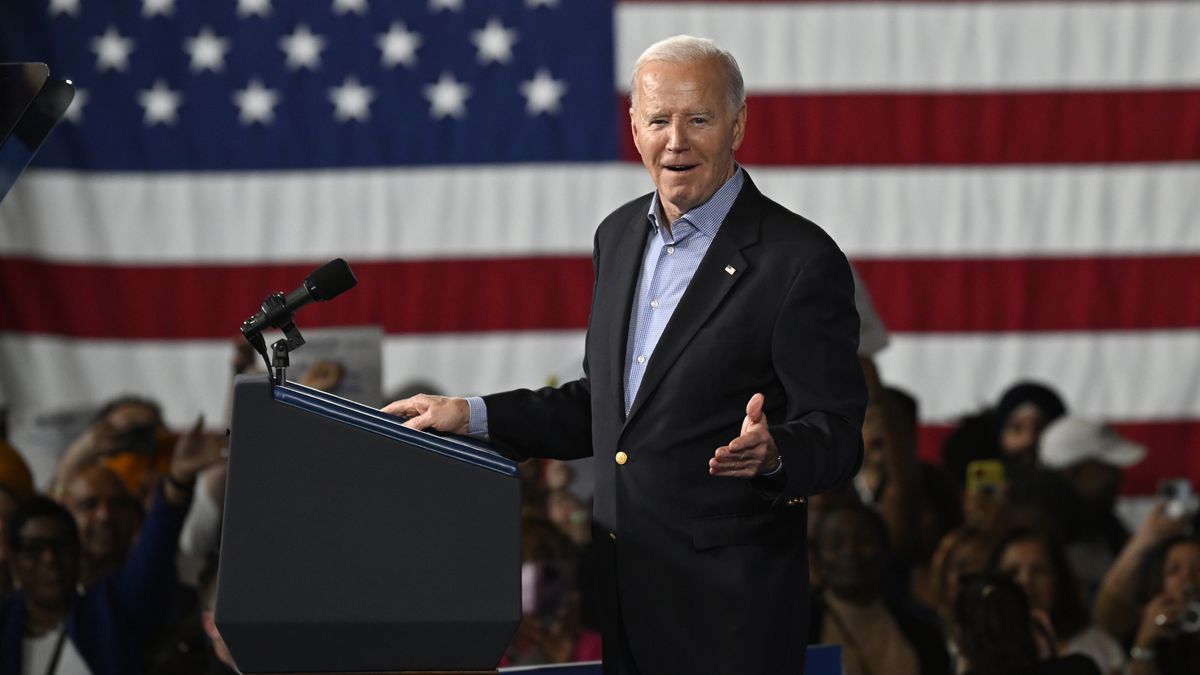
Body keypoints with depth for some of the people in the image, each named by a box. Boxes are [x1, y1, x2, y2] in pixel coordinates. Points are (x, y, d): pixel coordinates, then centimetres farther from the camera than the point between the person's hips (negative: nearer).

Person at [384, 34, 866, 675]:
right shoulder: (621, 234, 12)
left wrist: (771, 451, -32)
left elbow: (836, 436, -11)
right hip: (625, 589, 7)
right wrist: (471, 416, 14)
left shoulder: (801, 260, -11)